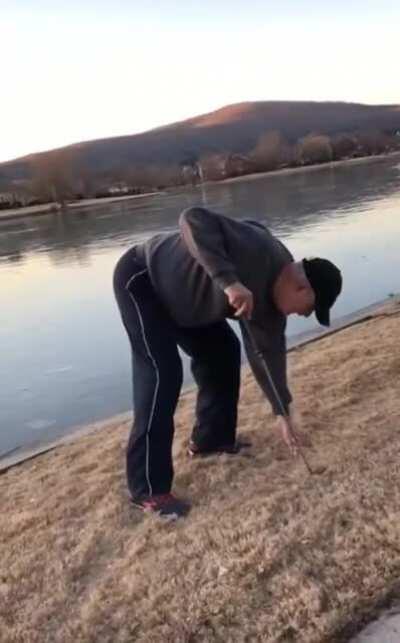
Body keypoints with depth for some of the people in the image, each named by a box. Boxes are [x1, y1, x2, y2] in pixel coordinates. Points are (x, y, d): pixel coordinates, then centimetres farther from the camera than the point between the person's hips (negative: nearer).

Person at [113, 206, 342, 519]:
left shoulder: (271, 300, 0)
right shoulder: (258, 250, -28)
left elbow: (269, 354, 7)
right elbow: (194, 220, -38)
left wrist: (284, 414, 12)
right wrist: (228, 281, -46)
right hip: (141, 278, -10)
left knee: (223, 352, 10)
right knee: (162, 375, -17)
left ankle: (210, 439, 26)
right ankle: (149, 490, -10)